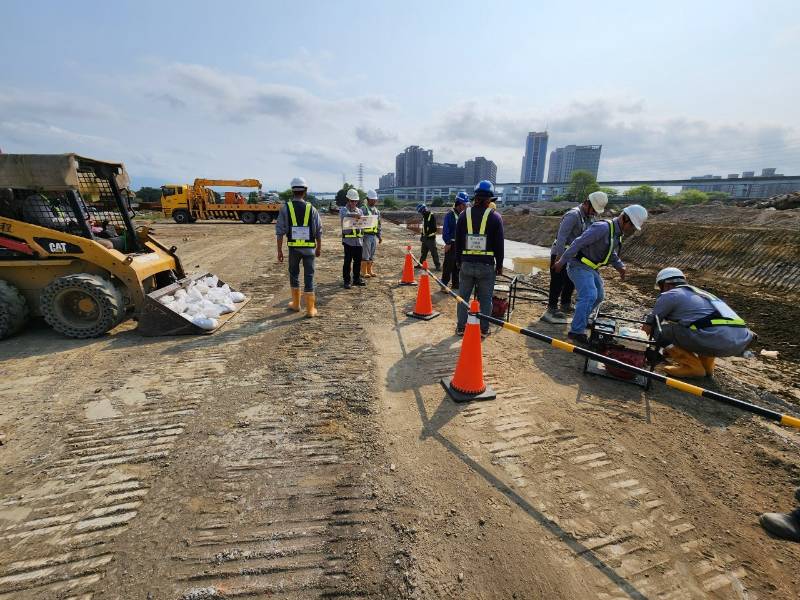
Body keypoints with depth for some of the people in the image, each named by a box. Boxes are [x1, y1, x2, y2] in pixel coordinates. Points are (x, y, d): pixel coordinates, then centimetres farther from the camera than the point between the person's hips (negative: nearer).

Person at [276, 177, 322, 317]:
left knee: (294, 274, 19)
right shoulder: (311, 208, -1)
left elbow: (280, 231, -4)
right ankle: (310, 309, 7)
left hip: (293, 247, 0)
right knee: (309, 277, 4)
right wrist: (319, 248, 13)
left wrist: (279, 250, 1)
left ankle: (296, 304, 30)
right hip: (309, 248, 0)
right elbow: (318, 231, 2)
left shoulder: (285, 208, -3)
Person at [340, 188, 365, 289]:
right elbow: (343, 216, -21)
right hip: (348, 240, -5)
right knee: (347, 261, -2)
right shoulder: (343, 210, 3)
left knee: (358, 261, 10)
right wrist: (353, 215, -39)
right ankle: (347, 281, 5)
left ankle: (357, 279, 21)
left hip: (359, 240, 5)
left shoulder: (359, 211, 19)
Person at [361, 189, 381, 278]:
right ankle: (364, 272, 7)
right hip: (366, 235, -6)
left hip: (374, 235, 6)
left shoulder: (377, 211, 15)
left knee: (372, 255, 12)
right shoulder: (363, 210, -5)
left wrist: (379, 236, 16)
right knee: (365, 255, -1)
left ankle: (370, 271, 22)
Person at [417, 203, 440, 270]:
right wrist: (422, 235, 14)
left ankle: (437, 265, 1)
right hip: (425, 237, 8)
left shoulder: (432, 216, -13)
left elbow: (433, 228, -19)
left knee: (434, 252, -5)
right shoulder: (424, 217, 15)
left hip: (431, 238, -8)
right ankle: (421, 264, 25)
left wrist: (426, 235, -21)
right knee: (423, 252, 15)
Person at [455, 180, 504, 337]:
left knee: (463, 296, 12)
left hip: (467, 263, 2)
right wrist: (499, 265, 10)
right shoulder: (495, 217, -3)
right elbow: (500, 244, 0)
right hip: (487, 265, -2)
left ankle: (461, 327, 20)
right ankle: (483, 329, 17)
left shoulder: (464, 215, 3)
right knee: (485, 299, 9)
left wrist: (458, 261, 17)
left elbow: (458, 241, 7)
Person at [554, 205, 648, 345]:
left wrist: (620, 265, 8)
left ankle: (581, 320, 33)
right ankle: (576, 331, -20)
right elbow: (578, 243, -25)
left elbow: (611, 253, 23)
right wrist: (562, 261, -25)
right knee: (589, 295, -22)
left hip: (591, 268, 10)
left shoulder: (618, 233, 9)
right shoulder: (603, 227, -22)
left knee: (599, 295, 18)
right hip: (579, 266, -10)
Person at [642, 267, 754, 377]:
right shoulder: (700, 292, 29)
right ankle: (707, 365, 23)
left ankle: (693, 367, 4)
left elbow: (648, 325, 9)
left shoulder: (669, 295, 5)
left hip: (715, 339, -8)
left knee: (661, 331, 0)